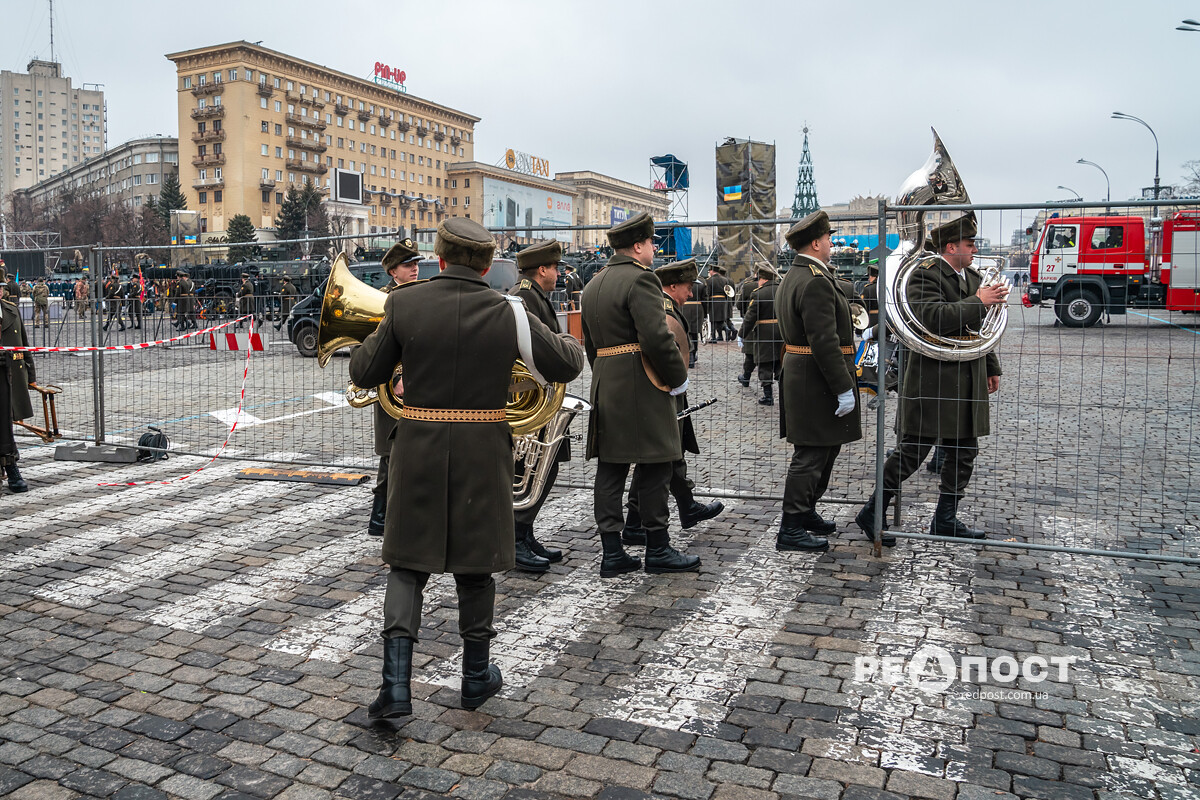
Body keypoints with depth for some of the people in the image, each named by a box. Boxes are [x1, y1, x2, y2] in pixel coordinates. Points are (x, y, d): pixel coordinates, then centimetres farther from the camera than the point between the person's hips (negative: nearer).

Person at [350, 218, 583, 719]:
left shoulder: (404, 304, -6)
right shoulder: (508, 313, -7)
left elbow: (364, 374, 1)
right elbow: (567, 366, -1)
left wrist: (379, 336, 20)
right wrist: (568, 344, 21)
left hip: (418, 450, 0)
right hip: (482, 454, 0)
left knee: (407, 565, 12)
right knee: (474, 566, 14)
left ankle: (396, 684, 4)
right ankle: (477, 678, 28)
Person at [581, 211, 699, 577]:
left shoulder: (593, 284, 16)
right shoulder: (640, 279, -13)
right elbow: (658, 338, -22)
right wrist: (679, 378, -10)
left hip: (605, 386, 9)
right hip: (641, 388, -8)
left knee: (610, 468, 8)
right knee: (653, 467, 2)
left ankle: (612, 553, 12)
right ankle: (658, 550, 12)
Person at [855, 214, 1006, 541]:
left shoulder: (972, 277, 17)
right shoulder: (925, 274, -11)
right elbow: (933, 318, -27)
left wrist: (992, 367, 25)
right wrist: (977, 302, -21)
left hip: (967, 382, 9)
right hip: (931, 378, -8)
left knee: (964, 452, 10)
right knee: (912, 451, -5)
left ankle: (945, 519, 22)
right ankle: (872, 512, 8)